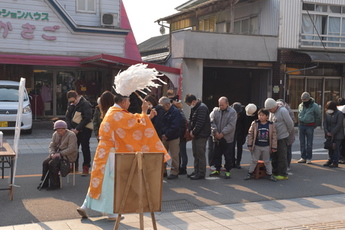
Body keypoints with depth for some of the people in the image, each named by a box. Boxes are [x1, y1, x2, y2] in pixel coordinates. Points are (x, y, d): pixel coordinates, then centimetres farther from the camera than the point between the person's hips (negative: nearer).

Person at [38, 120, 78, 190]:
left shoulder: (71, 135, -12)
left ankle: (55, 184, -16)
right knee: (45, 162, -16)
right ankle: (44, 183, -6)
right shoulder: (55, 134, 10)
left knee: (52, 163, -27)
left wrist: (60, 154, -24)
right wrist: (52, 153, -12)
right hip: (57, 153, 7)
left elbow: (71, 149, -19)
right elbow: (51, 145, 10)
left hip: (67, 155, -7)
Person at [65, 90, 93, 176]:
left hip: (84, 131, -7)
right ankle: (74, 166, 22)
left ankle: (86, 167, 9)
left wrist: (77, 129, -18)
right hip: (74, 130, 7)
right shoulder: (71, 105, 9)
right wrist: (71, 128, -5)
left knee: (85, 149, 0)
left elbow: (87, 119, -19)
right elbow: (67, 117, 10)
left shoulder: (85, 104, -14)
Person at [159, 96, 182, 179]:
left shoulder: (175, 112, -12)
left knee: (174, 155, -2)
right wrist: (162, 134, 1)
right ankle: (163, 171, 21)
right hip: (164, 137, 8)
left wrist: (167, 135, -18)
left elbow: (175, 127, -19)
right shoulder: (164, 112, 12)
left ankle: (174, 172, 6)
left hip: (173, 138, -8)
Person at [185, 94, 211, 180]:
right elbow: (190, 120, 17)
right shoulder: (194, 108, 14)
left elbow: (200, 123, -21)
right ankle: (196, 171, 23)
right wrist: (190, 130, 1)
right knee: (195, 154, 14)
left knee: (200, 154, -5)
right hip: (195, 135, 10)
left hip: (201, 135, -10)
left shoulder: (202, 108, -16)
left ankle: (201, 173, 2)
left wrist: (194, 132, -13)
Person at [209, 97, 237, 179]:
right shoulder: (215, 111, 6)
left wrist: (222, 133, -18)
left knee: (228, 156, 3)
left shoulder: (232, 112, -5)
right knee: (216, 155, 12)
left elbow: (231, 125, -13)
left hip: (228, 138, -4)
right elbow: (212, 122, -2)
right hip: (217, 138, 4)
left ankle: (227, 171, 15)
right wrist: (215, 132, -15)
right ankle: (217, 170, 25)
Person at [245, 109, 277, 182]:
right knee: (254, 160, 10)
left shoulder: (271, 125, -5)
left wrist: (274, 147, -2)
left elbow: (274, 136, -1)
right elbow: (250, 134, -3)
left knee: (267, 161, 12)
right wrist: (249, 144, -5)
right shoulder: (254, 124, -7)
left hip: (267, 147, 0)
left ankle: (270, 174, 23)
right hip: (257, 146, 0)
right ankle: (250, 173, 21)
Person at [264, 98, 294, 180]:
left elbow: (290, 123, -12)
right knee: (274, 156, 14)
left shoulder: (282, 111, -15)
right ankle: (275, 172, 24)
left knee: (282, 157, -1)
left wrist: (288, 132, 2)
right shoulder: (272, 112, 10)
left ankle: (283, 174, 7)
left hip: (282, 138, -8)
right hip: (274, 138, 8)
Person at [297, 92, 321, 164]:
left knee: (309, 144, 0)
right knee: (302, 143, 7)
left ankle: (309, 158, 9)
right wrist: (300, 123, 12)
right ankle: (303, 157, 15)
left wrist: (314, 126, 1)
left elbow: (318, 117, 1)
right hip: (301, 125, 4)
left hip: (310, 126, -4)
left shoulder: (314, 106, -5)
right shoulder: (300, 106, 8)